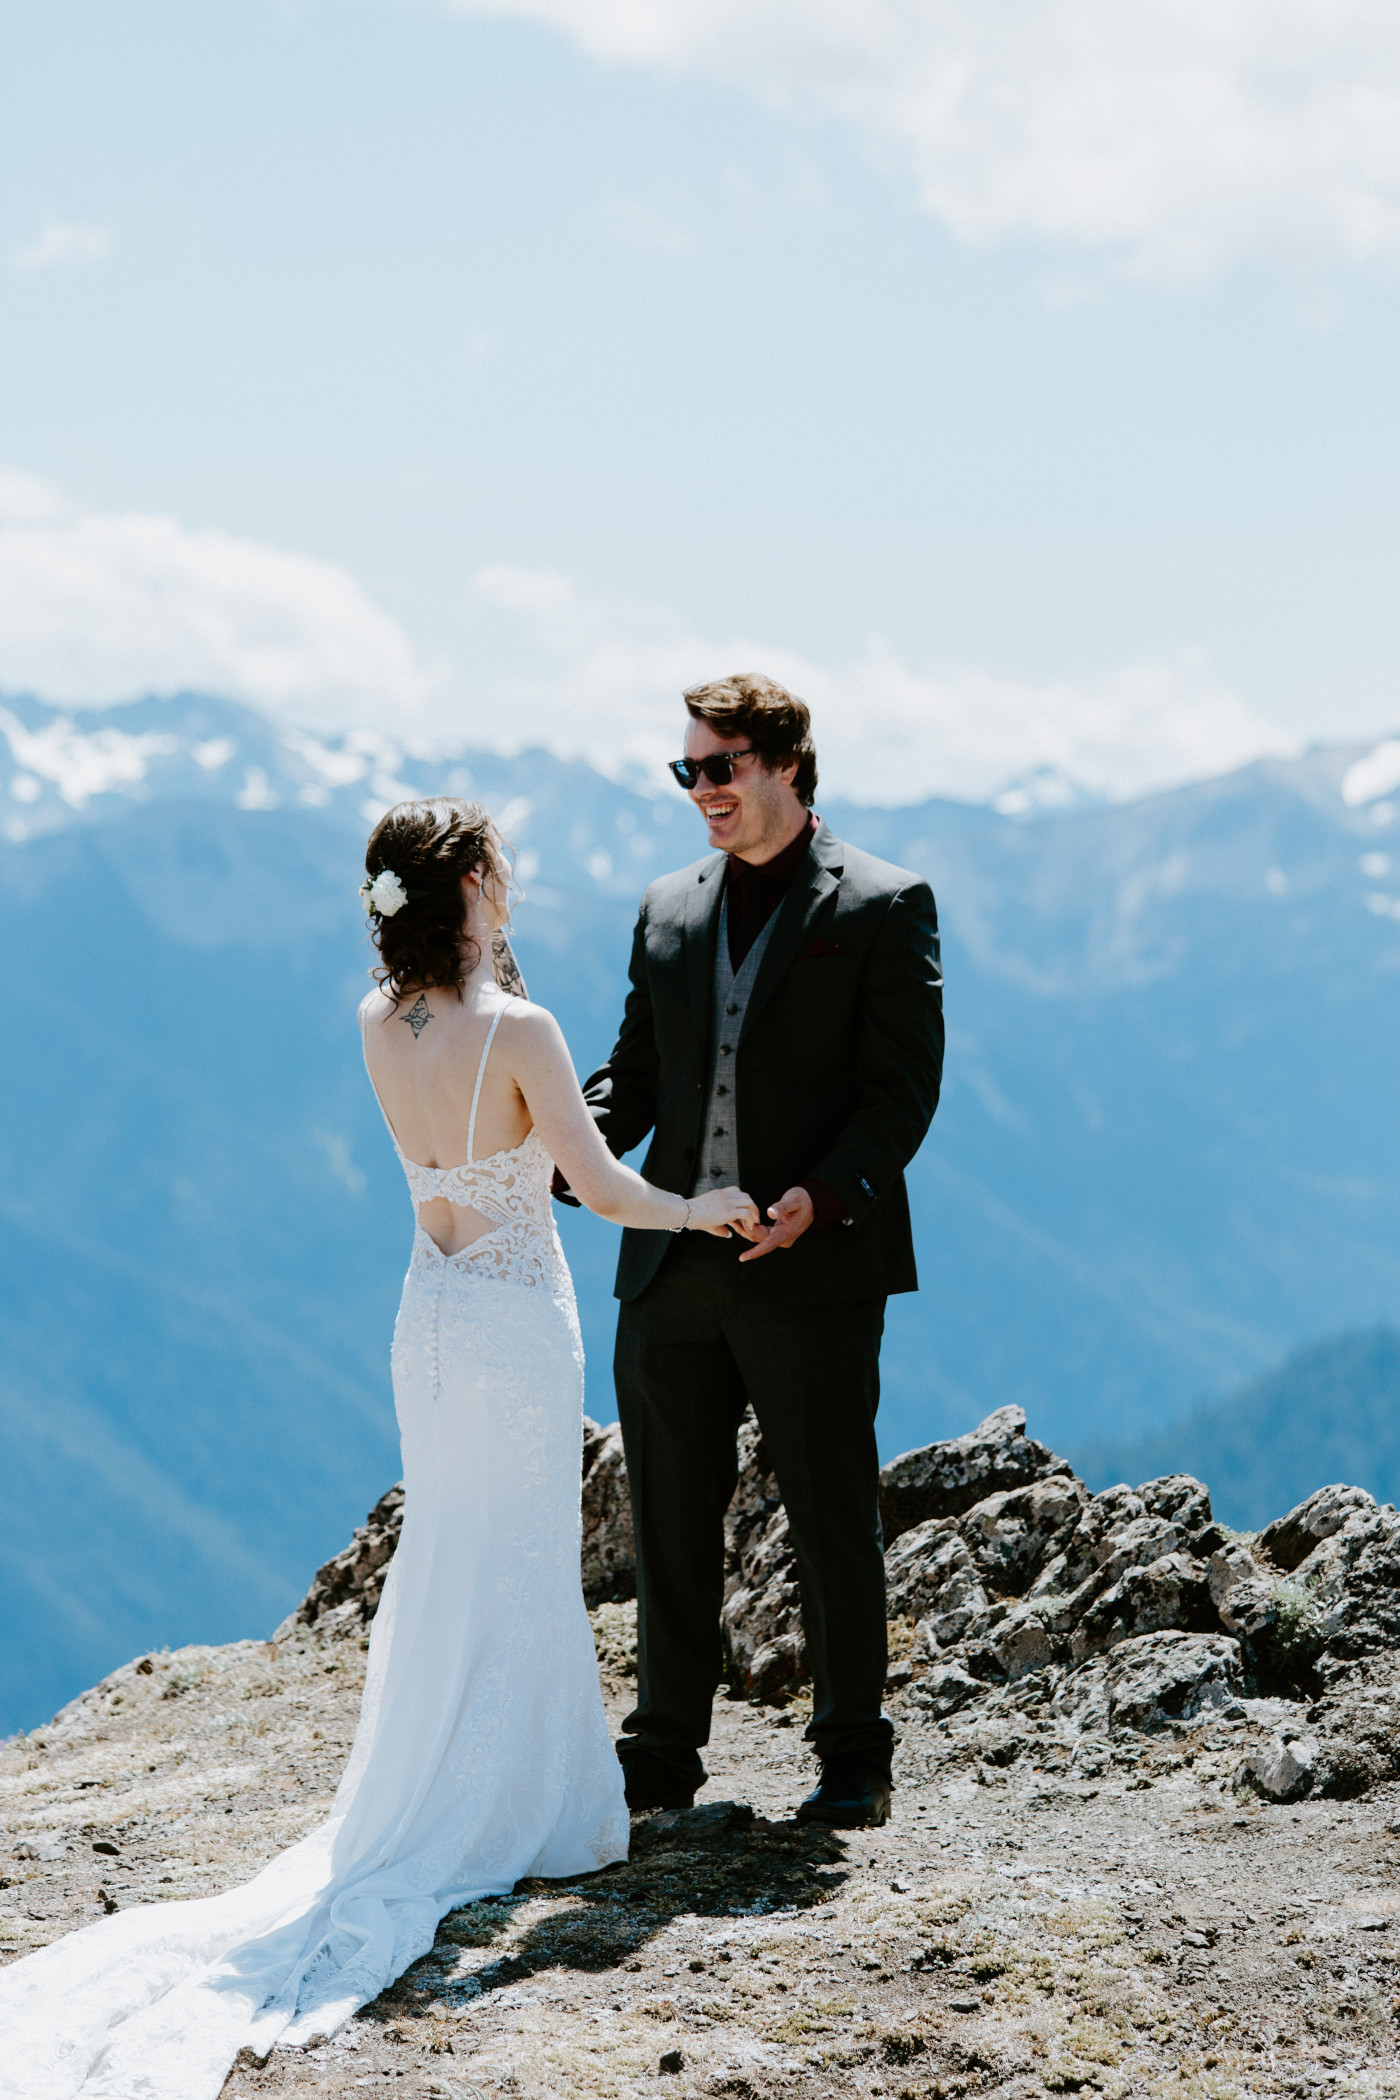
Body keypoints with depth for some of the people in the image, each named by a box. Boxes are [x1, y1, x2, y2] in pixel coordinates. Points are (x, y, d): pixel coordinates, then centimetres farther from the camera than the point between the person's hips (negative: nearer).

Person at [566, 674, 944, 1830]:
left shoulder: (885, 905, -2)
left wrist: (820, 1196, -22)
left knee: (833, 1520, 4)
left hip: (815, 1267, -5)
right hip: (672, 1269, 5)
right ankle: (664, 1751, 21)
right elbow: (636, 1074, 15)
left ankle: (854, 1758, 15)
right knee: (670, 1518, 10)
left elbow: (903, 1087, -7)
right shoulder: (668, 910, 14)